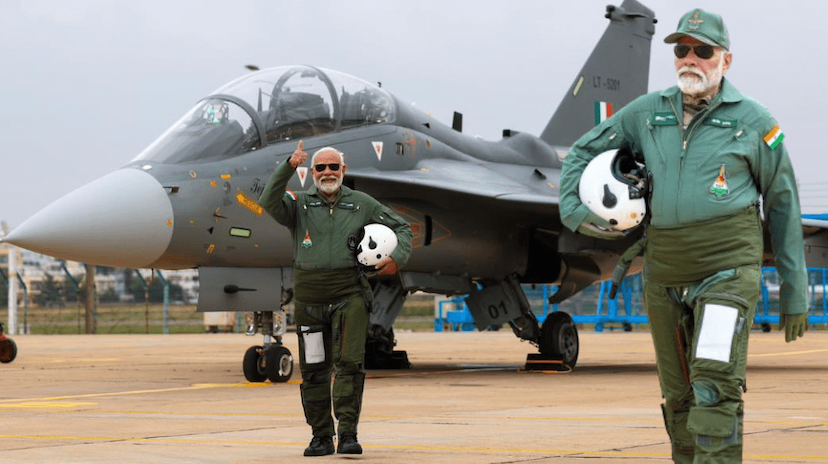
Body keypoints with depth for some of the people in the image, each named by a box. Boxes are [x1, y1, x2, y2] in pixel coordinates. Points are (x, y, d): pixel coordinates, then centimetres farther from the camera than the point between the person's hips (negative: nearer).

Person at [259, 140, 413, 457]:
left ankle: (348, 434, -12)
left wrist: (398, 258, 0)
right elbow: (270, 203, -14)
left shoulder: (362, 205, 10)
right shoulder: (299, 204, 7)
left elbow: (401, 228, 18)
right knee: (314, 370, 5)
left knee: (349, 363, -13)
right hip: (309, 297, 1)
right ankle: (321, 437, 15)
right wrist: (288, 168, -24)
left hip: (349, 295, -1)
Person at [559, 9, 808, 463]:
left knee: (715, 385, -18)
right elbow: (583, 151, 22)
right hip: (663, 270, 4)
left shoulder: (753, 120, 1)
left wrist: (795, 290, 4)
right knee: (678, 394, 9)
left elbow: (782, 204, 5)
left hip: (727, 268, -4)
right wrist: (573, 208, 5)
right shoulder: (648, 112, 10)